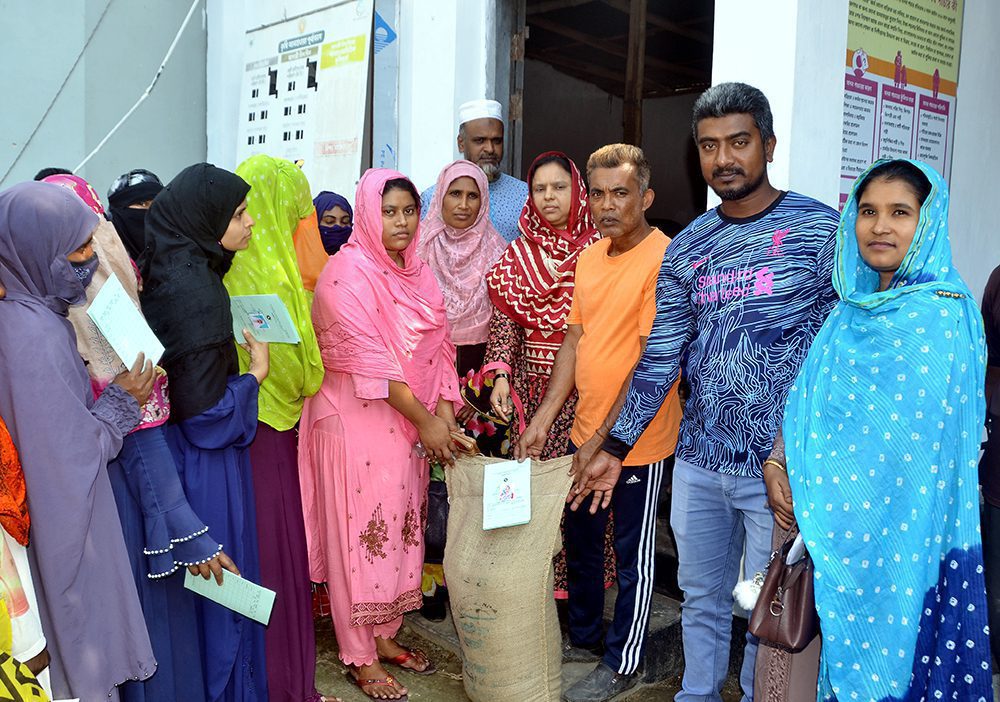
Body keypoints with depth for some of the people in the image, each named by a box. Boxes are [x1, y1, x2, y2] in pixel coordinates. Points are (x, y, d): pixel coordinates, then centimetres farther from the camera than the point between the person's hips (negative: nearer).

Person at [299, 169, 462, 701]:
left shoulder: (416, 272, 9)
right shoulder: (348, 273, -14)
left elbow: (438, 347, 7)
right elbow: (370, 359, -18)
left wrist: (444, 413, -5)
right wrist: (424, 421, -16)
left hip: (411, 423, 7)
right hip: (358, 420, -7)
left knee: (401, 523, 13)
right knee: (361, 529, 2)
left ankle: (384, 635, 30)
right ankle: (360, 657, 16)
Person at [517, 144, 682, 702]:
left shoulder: (663, 259, -17)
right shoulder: (591, 258, 7)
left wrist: (605, 439, -21)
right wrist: (544, 419, 6)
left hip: (638, 442, -7)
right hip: (585, 434, 8)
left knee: (633, 557, 10)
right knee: (581, 542, 21)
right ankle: (584, 637, 41)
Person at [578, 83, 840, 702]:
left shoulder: (819, 229, -6)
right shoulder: (686, 250, 7)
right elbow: (659, 359, 8)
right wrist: (615, 448, 6)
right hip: (699, 461, 4)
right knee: (702, 600, 18)